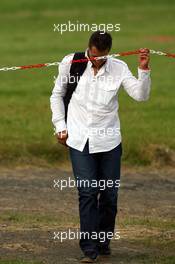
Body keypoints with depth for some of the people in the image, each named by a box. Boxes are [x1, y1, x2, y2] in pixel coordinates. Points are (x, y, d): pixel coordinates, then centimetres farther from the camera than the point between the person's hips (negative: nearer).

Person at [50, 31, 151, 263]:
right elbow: (57, 95, 12)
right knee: (87, 192, -10)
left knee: (109, 195, 4)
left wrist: (144, 70, -22)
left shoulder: (119, 68, -1)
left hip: (109, 140, 1)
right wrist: (60, 126, 7)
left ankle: (104, 241, 25)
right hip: (79, 140, -1)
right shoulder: (71, 63, -1)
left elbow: (141, 95, -9)